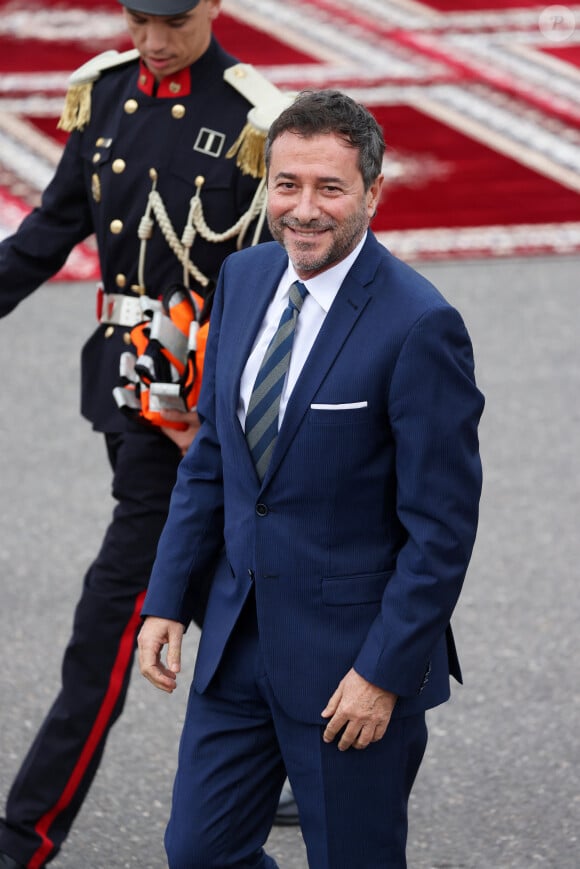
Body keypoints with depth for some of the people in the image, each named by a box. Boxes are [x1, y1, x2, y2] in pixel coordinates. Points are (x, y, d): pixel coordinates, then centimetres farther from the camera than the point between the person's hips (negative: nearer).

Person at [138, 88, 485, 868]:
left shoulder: (418, 326, -19)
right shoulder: (244, 278, 3)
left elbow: (442, 526, -16)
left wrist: (385, 672, -17)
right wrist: (168, 599, 7)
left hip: (353, 659, -6)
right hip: (240, 641, 6)